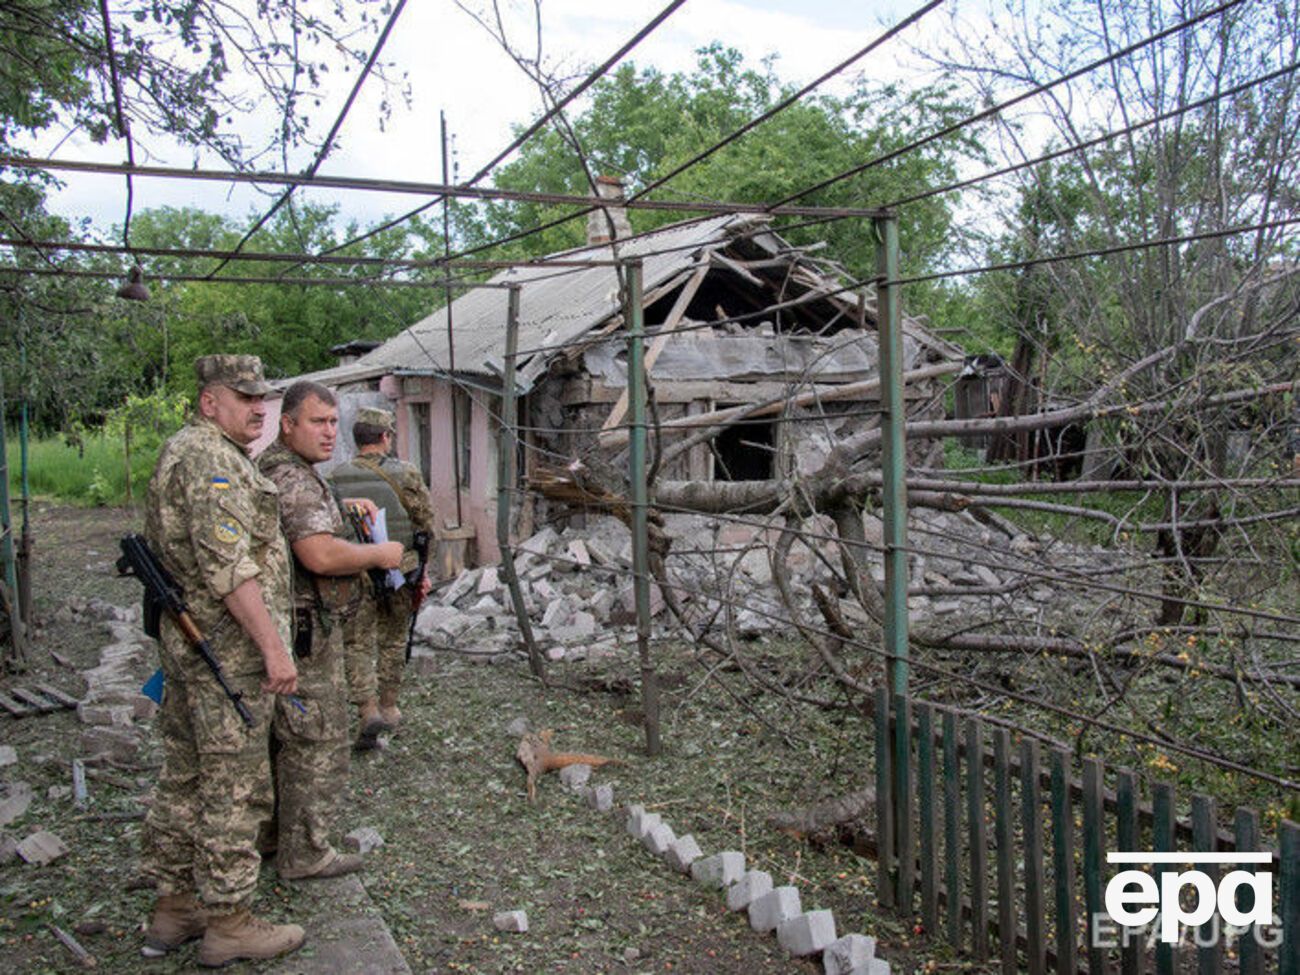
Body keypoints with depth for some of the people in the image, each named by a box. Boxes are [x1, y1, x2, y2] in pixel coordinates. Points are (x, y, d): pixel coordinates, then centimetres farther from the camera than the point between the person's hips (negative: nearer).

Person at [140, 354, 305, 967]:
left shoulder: (180, 451, 19)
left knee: (186, 778, 17)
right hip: (228, 650, -11)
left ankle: (173, 907, 28)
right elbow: (229, 565, -25)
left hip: (184, 642, 11)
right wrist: (274, 647, -23)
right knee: (233, 789, -1)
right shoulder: (211, 457, -16)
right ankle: (227, 923, 10)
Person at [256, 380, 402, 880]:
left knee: (285, 737, 21)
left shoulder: (283, 471, 14)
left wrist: (342, 508, 19)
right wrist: (379, 555, -18)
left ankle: (275, 833, 35)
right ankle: (304, 853, 11)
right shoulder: (294, 481, -21)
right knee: (319, 745, 0)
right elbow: (321, 555, -32)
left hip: (292, 629, 11)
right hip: (307, 636, -11)